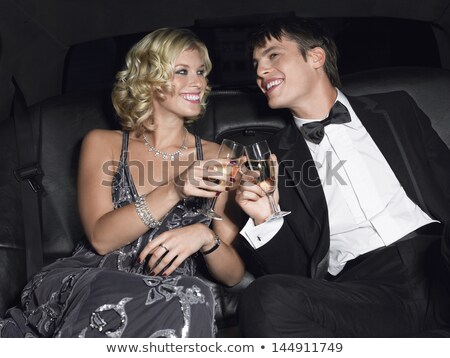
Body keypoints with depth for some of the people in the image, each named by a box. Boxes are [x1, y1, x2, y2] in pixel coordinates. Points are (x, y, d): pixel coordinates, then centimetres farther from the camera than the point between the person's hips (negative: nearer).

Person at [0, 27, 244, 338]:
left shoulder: (215, 157, 10)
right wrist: (173, 191, -19)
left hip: (166, 297, 1)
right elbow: (101, 237, -5)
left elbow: (233, 275, 8)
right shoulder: (103, 144, 10)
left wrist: (206, 236, -15)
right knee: (190, 296, -32)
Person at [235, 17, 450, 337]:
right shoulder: (272, 157, 15)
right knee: (263, 300, -31)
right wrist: (264, 220, -8)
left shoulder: (396, 110, 19)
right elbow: (292, 271, 12)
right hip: (358, 285, 1)